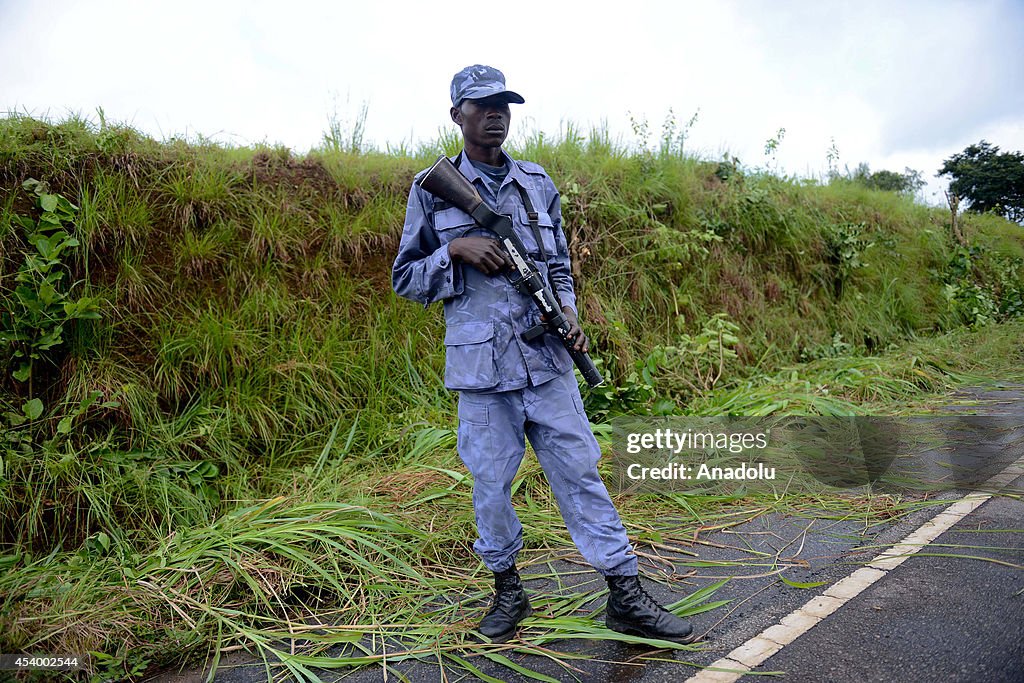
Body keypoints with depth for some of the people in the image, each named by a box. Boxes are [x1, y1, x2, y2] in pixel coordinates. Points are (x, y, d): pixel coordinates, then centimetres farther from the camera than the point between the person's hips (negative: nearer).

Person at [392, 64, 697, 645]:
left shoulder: (538, 183, 11)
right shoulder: (432, 190, 3)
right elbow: (405, 278, 5)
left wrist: (567, 308, -2)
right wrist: (456, 250, -12)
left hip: (547, 359, 2)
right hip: (480, 365, -2)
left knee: (581, 472, 5)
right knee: (491, 483, 8)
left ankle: (627, 598, 16)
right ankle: (508, 591, 31)